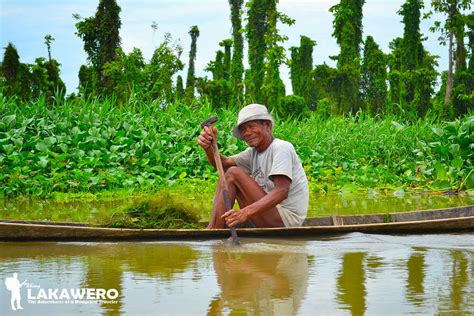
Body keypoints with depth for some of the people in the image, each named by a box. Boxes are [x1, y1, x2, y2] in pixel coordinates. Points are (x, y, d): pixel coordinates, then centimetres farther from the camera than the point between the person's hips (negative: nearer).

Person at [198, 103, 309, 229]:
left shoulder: (282, 148, -11)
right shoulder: (253, 153, 15)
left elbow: (281, 192, -24)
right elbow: (224, 164, -1)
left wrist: (245, 212, -36)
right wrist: (209, 147, -23)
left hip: (286, 219, -9)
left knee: (232, 174, -13)